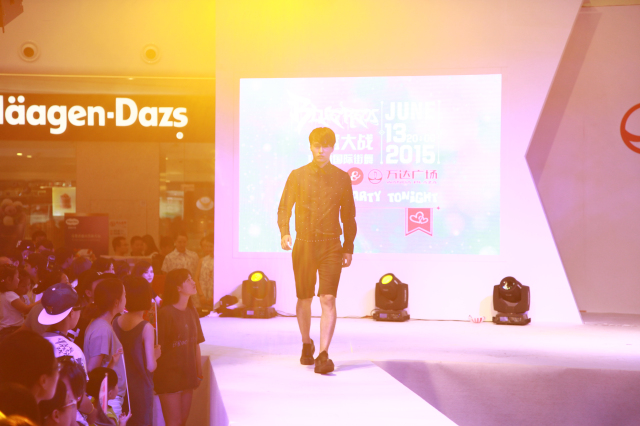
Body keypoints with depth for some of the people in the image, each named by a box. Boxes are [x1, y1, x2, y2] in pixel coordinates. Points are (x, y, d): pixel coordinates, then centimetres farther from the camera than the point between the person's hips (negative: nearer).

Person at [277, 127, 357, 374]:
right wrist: (284, 233, -17)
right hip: (304, 244, 1)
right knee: (304, 299, 11)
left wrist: (349, 248, 7)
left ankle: (323, 355, -16)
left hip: (331, 245, -1)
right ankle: (306, 345, 33)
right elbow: (284, 208, 2)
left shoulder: (342, 178, 6)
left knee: (328, 299, -13)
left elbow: (348, 215, 11)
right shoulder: (297, 176, 5)